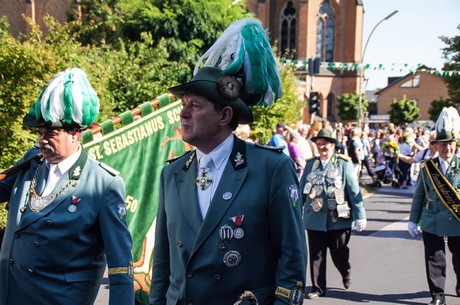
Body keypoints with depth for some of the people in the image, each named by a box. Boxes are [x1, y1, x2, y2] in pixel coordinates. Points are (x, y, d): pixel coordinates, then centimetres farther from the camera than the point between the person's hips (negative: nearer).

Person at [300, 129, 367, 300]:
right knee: (316, 255, 7)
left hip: (339, 219, -2)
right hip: (315, 219, 2)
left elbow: (354, 191, -5)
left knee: (339, 254, 10)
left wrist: (360, 216, -8)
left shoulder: (344, 164, -4)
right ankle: (317, 288, 21)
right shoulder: (311, 164, 6)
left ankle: (346, 274, 41)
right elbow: (302, 190, 10)